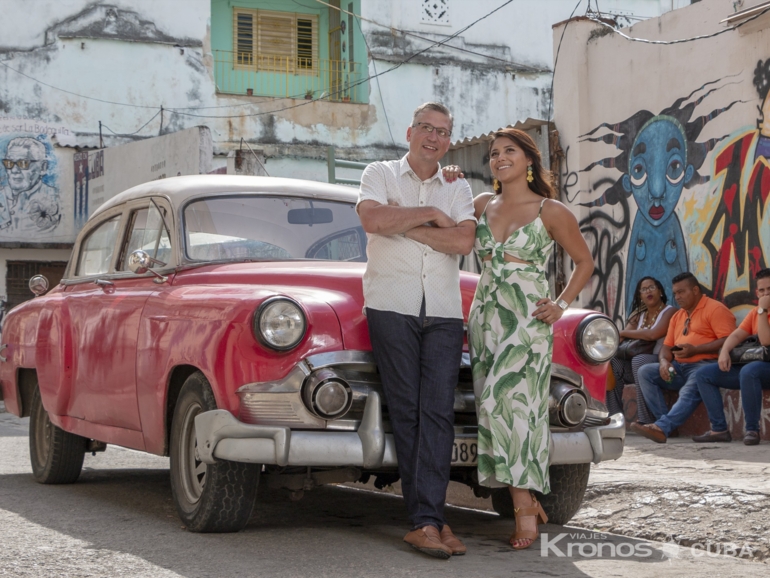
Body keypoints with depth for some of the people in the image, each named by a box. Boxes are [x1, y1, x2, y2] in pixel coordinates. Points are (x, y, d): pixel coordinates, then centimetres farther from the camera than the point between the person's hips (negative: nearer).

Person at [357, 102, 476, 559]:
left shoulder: (458, 190, 16)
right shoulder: (381, 174, 11)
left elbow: (464, 241, -3)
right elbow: (372, 219, -11)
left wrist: (402, 224, -4)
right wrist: (429, 214, -3)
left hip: (444, 312, 2)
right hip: (391, 306, -2)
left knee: (438, 412, -9)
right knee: (407, 411, -6)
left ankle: (426, 522, -11)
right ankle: (432, 519, -3)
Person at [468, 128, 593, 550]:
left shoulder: (551, 211, 0)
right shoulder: (481, 205, 12)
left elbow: (585, 261, 8)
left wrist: (561, 304, -3)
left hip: (526, 322, -5)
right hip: (484, 318, 5)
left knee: (513, 404, -14)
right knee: (492, 407, 0)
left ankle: (525, 513, -10)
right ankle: (528, 500, 9)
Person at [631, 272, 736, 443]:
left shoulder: (715, 309, -1)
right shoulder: (677, 316, 25)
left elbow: (728, 341, -13)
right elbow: (667, 346, 21)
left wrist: (695, 350, -18)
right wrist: (664, 361, -3)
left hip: (703, 365, -8)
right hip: (678, 367, 8)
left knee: (689, 391, -36)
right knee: (645, 372, -11)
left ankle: (662, 427, -51)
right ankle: (664, 421, -23)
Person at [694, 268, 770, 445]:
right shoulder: (755, 312, 16)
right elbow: (736, 335, 6)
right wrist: (724, 351, -13)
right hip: (751, 364, 8)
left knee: (748, 371, -41)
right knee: (704, 374, -2)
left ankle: (752, 429, -31)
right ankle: (719, 429, -11)